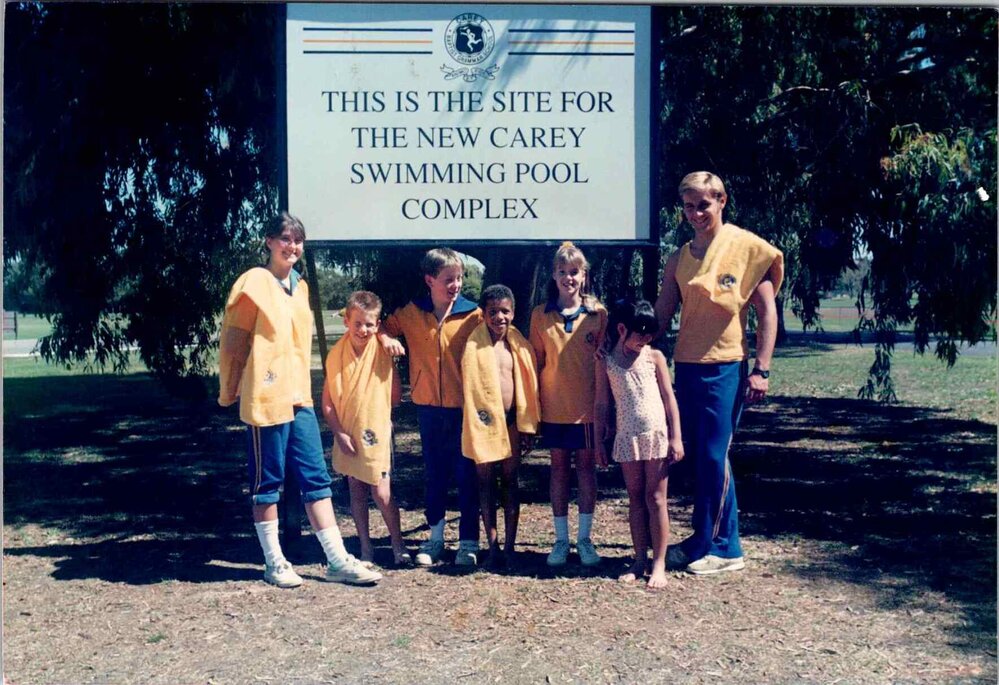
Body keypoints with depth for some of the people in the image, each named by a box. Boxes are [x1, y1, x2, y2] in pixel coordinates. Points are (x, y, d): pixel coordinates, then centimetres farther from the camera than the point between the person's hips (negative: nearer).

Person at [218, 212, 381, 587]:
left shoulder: (300, 286, 14)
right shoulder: (255, 282, -8)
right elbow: (234, 341, -7)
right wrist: (230, 391, -3)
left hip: (299, 397, 7)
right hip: (265, 398, -7)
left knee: (316, 477, 6)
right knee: (267, 482, 4)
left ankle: (337, 560, 10)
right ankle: (274, 563, 15)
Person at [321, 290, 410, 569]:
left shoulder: (383, 350, -8)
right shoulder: (336, 354, -6)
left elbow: (396, 395, 0)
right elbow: (327, 401, -4)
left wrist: (375, 409, -3)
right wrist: (340, 433, -9)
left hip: (377, 431, -2)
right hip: (347, 434, 2)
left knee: (382, 494, -3)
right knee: (356, 492, 10)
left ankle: (398, 545, 15)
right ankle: (366, 549, 21)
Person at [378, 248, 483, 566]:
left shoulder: (473, 315, -6)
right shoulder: (411, 313, 1)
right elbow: (385, 325, 16)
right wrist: (385, 336, -7)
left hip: (464, 408, -3)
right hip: (428, 408, 3)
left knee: (467, 475, 4)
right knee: (434, 474, 15)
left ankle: (468, 541, 16)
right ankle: (435, 537, 28)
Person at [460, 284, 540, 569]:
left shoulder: (519, 345, 5)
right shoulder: (474, 345, -7)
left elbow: (528, 383, 9)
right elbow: (468, 386, -7)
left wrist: (528, 419, 4)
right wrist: (478, 418, -12)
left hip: (511, 419, 4)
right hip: (485, 420, -3)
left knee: (510, 481, 8)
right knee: (486, 481, 5)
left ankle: (510, 546, 15)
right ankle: (493, 546, 11)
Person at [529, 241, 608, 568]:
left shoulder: (598, 313, -2)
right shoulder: (541, 315, 0)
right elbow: (536, 361, 5)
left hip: (588, 406, -1)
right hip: (554, 406, 1)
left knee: (586, 467, 6)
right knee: (559, 468, 9)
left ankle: (584, 538, 16)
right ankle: (561, 539, 18)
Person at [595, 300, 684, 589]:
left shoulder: (654, 356, -1)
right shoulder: (606, 362, 2)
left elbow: (669, 399, 1)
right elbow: (602, 404, 6)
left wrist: (676, 438, -3)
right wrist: (599, 440, 6)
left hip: (656, 434, -2)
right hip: (627, 437, 2)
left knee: (655, 499, 2)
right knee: (635, 499, 9)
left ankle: (659, 564, 8)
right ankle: (640, 560, 18)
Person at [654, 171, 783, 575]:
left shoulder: (745, 246, -3)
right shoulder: (679, 259, 10)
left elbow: (767, 309, -4)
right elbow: (661, 316, 11)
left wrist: (761, 370, -10)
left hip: (725, 365, -5)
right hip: (685, 365, 5)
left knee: (714, 457, -4)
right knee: (697, 458, 11)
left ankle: (722, 547, 9)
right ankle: (703, 539, 23)